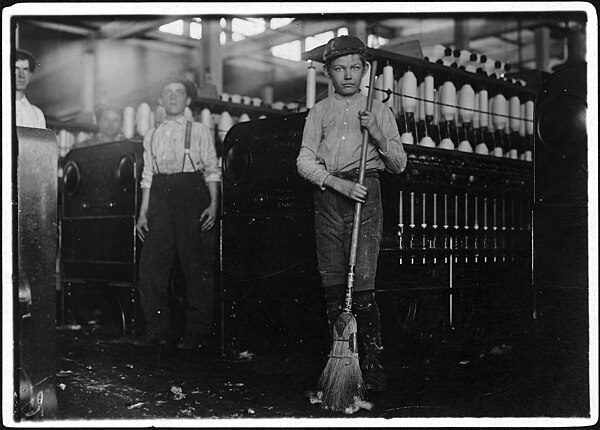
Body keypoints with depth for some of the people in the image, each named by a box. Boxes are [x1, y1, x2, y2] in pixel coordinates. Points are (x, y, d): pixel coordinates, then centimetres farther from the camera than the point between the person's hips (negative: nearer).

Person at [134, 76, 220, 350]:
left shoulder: (199, 132, 6)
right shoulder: (151, 137, 16)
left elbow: (212, 170, 2)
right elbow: (147, 177, 15)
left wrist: (214, 204, -9)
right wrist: (143, 212, 8)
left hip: (192, 196, -4)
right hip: (160, 199, 4)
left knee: (197, 268, -3)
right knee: (151, 267, -1)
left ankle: (196, 333, 5)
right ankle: (156, 330, 10)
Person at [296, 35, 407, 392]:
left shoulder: (378, 111, 12)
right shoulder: (320, 111, 15)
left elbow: (399, 164, 9)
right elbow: (305, 161, 5)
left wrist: (378, 134, -9)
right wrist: (340, 183, -11)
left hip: (366, 195, -2)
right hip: (327, 194, 3)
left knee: (363, 283, -11)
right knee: (333, 282, 1)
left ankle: (373, 365, -7)